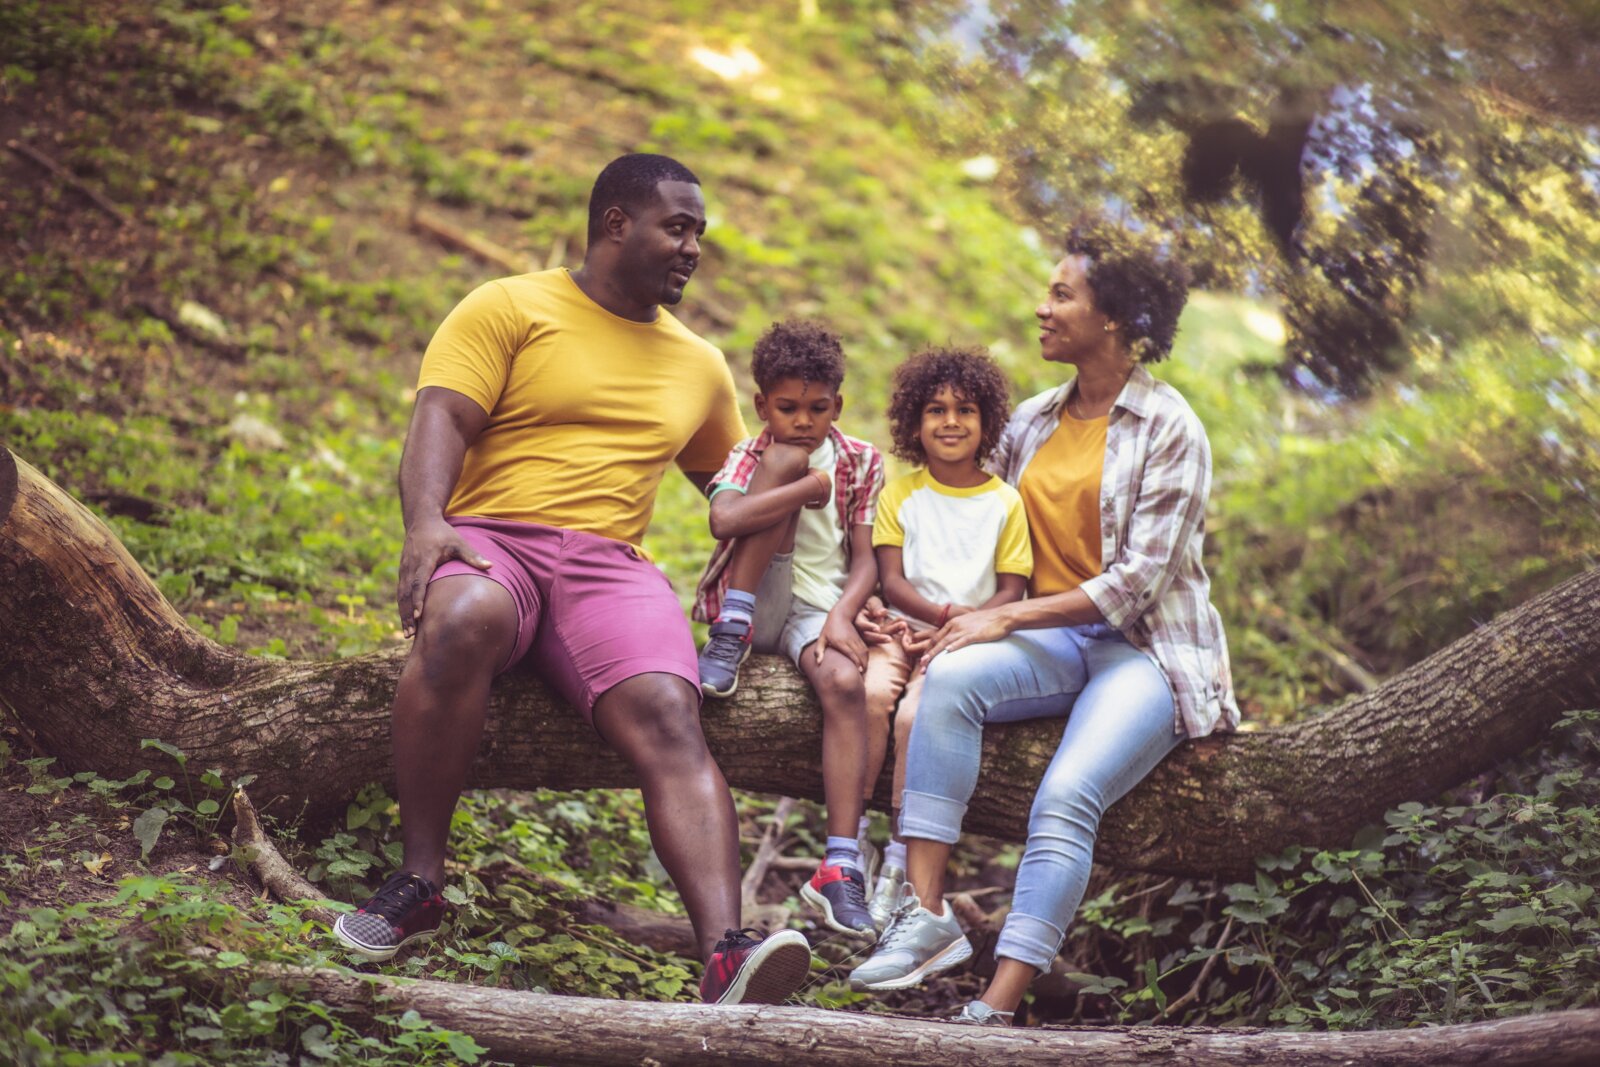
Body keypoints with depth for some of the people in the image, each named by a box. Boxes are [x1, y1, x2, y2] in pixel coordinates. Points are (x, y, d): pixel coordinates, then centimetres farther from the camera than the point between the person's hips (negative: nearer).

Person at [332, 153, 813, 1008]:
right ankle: (418, 882, -24)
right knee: (462, 620, -39)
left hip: (609, 566, 3)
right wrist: (425, 523, -26)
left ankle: (726, 956, -43)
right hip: (490, 542, -3)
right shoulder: (507, 309, 8)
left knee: (667, 719, -27)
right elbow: (439, 422, -6)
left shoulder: (701, 367, 23)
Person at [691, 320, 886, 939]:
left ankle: (841, 866, -37)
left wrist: (842, 615, -17)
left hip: (817, 607, 2)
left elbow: (866, 561, 3)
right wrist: (812, 485, -17)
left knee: (845, 682, -34)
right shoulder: (750, 456, 3)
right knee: (787, 461, -19)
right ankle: (732, 637, -20)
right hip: (754, 602, -1)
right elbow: (724, 521, -21)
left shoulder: (860, 462, 10)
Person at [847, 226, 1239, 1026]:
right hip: (1057, 641, 5)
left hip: (1148, 648, -5)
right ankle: (927, 914, -29)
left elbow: (1136, 581, -13)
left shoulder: (1168, 430, -6)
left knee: (1066, 796, -29)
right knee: (950, 676, -27)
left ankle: (995, 1012, -32)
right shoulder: (1031, 423, 12)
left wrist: (1007, 617, -17)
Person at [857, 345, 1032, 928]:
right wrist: (947, 612, -15)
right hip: (905, 627, 2)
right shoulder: (900, 493, 10)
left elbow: (1011, 591, 2)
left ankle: (899, 859, -16)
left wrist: (962, 628, -13)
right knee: (873, 693, -29)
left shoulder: (1004, 502, 6)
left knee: (915, 713, -28)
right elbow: (892, 581, 2)